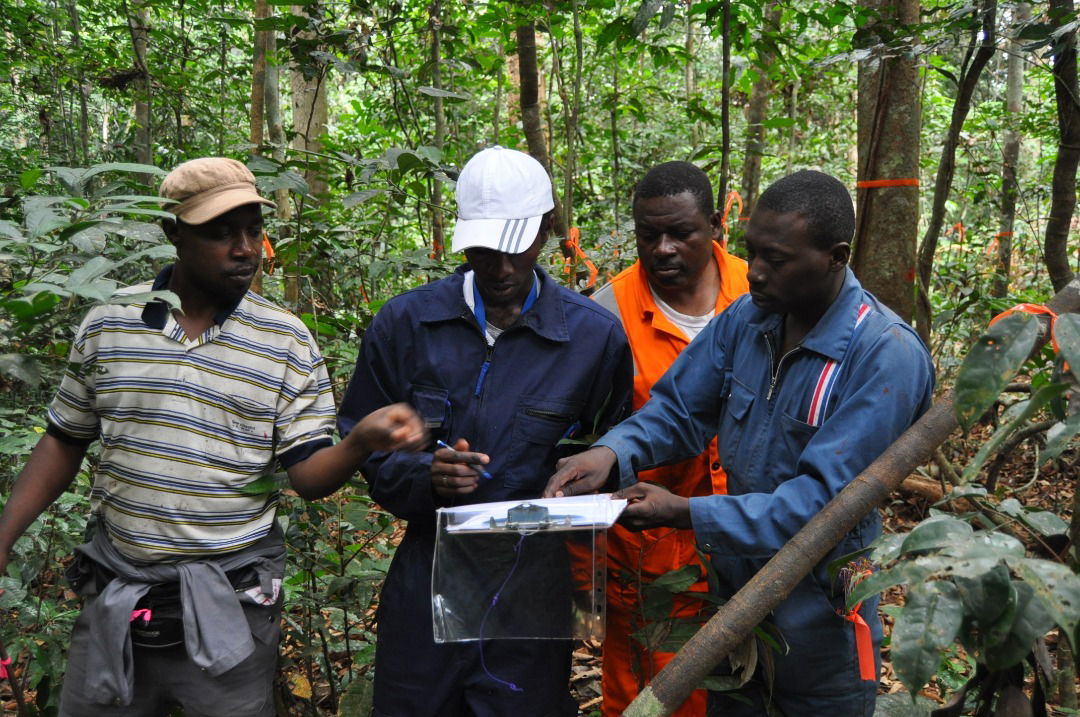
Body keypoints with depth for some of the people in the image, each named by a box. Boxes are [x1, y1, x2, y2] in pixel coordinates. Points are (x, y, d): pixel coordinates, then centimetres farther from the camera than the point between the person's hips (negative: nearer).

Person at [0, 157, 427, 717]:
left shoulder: (288, 342, -5)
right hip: (113, 596, 2)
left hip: (230, 606, -2)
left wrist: (361, 441, -27)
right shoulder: (107, 325, 1)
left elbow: (309, 475, -7)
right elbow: (64, 442, 10)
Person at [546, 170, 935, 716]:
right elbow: (677, 408, -1)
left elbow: (822, 497, -27)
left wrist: (688, 516, -32)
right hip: (731, 594, 5)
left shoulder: (888, 356, -23)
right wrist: (613, 452, -22)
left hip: (820, 624, -5)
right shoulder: (746, 318, -4)